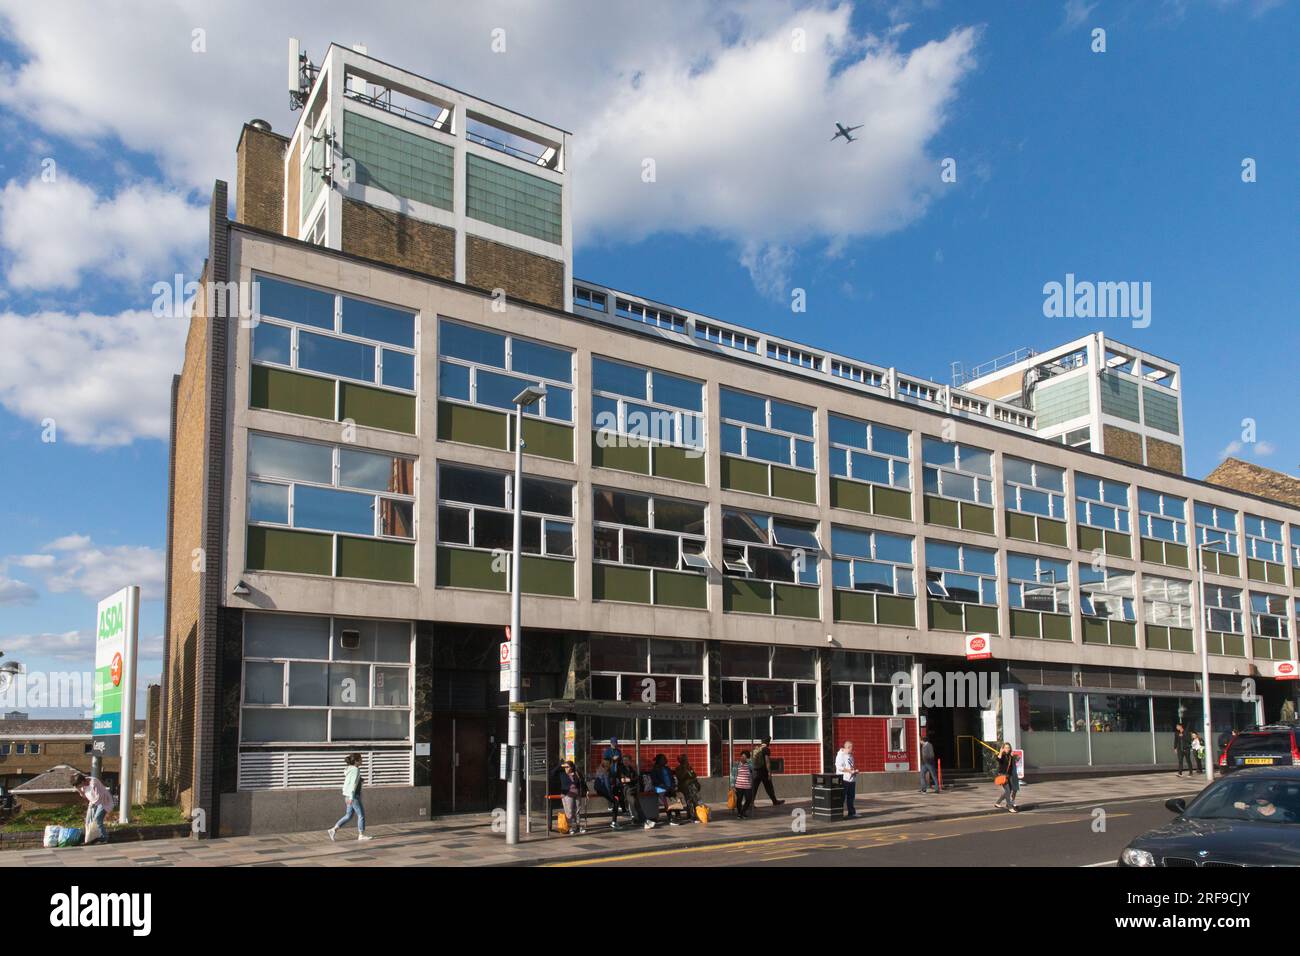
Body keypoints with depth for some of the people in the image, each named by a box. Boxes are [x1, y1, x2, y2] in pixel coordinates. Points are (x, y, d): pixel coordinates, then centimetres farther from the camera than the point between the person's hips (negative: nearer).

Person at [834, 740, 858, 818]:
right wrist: (850, 771, -21)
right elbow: (839, 767, -18)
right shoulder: (840, 755, -11)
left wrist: (855, 770, 5)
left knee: (851, 797, 13)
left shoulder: (850, 755, 15)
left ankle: (851, 812, 22)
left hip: (852, 779, 8)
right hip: (844, 779, -8)